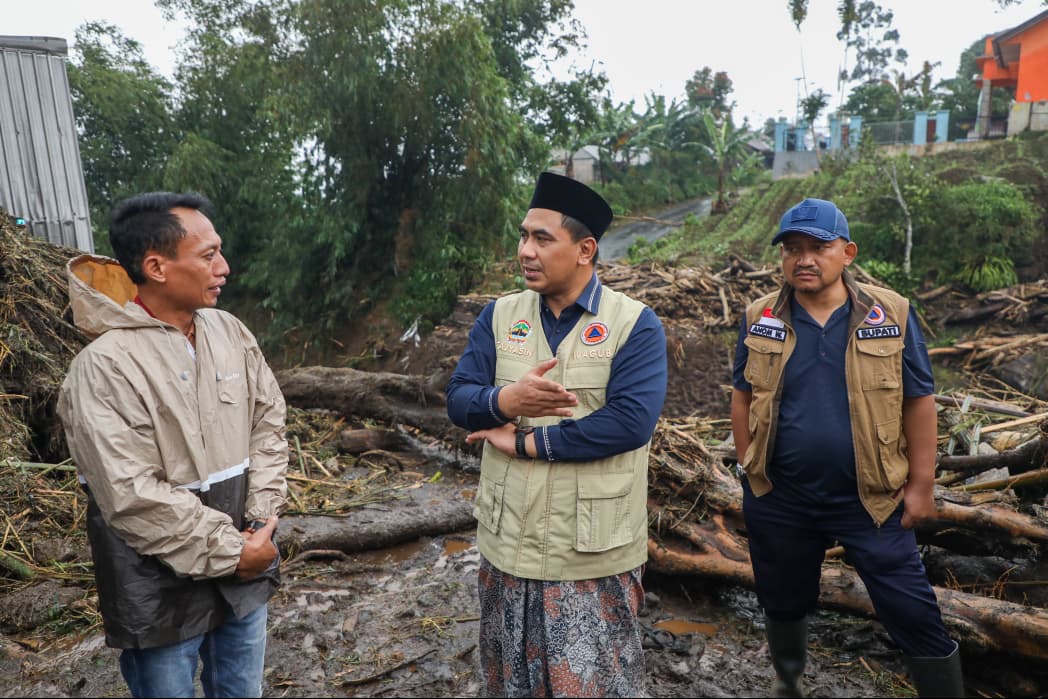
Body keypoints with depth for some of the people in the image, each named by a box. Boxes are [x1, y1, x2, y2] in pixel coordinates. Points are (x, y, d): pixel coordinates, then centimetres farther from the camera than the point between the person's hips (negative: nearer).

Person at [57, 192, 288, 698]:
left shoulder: (229, 333, -1)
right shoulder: (104, 366, -20)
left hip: (245, 567, 6)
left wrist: (262, 517, -6)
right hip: (162, 590, -5)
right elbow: (133, 498, -23)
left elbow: (269, 420, 4)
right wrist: (230, 552, -16)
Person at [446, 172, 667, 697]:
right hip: (506, 546, 5)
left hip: (594, 556, -4)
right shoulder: (498, 316, 2)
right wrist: (503, 401, -26)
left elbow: (629, 422, -21)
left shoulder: (635, 324, -10)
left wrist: (525, 442, -17)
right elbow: (457, 399, -3)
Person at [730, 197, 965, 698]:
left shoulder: (891, 314, -6)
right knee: (784, 605, 20)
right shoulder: (759, 319, -3)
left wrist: (921, 484, -2)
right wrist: (750, 471, 2)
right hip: (778, 501, 2)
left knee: (913, 615, 5)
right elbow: (743, 398, 4)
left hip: (870, 499, -2)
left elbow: (919, 401, -2)